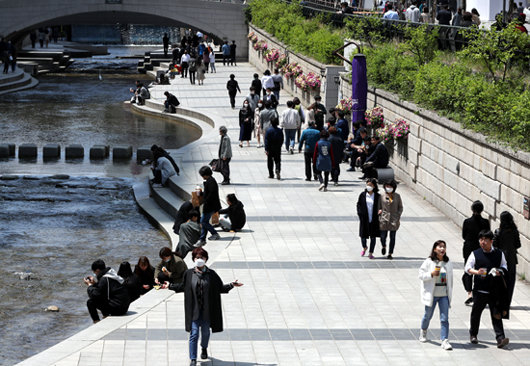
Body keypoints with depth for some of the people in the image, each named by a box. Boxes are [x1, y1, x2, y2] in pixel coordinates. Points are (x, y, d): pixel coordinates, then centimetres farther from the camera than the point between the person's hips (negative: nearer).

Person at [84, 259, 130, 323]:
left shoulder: (105, 279, -16)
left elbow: (95, 295, -14)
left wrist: (90, 285, 1)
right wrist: (95, 282, 18)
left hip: (117, 309, -9)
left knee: (90, 302, -5)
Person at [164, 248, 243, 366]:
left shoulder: (211, 274, -1)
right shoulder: (189, 274, 0)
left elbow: (220, 288, 6)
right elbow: (183, 286, 16)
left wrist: (231, 285, -7)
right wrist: (170, 286, 13)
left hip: (207, 310, 1)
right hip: (194, 310, -1)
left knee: (205, 332, 15)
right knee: (194, 333, -6)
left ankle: (204, 348, 45)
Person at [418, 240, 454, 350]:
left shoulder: (448, 263, 6)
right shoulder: (428, 262, -5)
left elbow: (450, 279, 12)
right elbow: (421, 275, -6)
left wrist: (450, 294, 12)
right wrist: (431, 274, -22)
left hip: (444, 295, 2)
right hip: (431, 294, -2)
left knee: (444, 318, -7)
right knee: (428, 315, 14)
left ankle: (445, 340, -9)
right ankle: (423, 332, 43)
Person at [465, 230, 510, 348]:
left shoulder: (499, 254, 5)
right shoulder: (475, 254, 0)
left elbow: (504, 267, 15)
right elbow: (468, 268, -3)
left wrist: (500, 272, -8)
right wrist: (476, 272, -23)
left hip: (494, 289, 0)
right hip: (479, 289, 0)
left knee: (496, 314, -5)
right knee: (476, 312, 11)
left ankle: (500, 338, -11)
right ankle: (473, 335, 31)